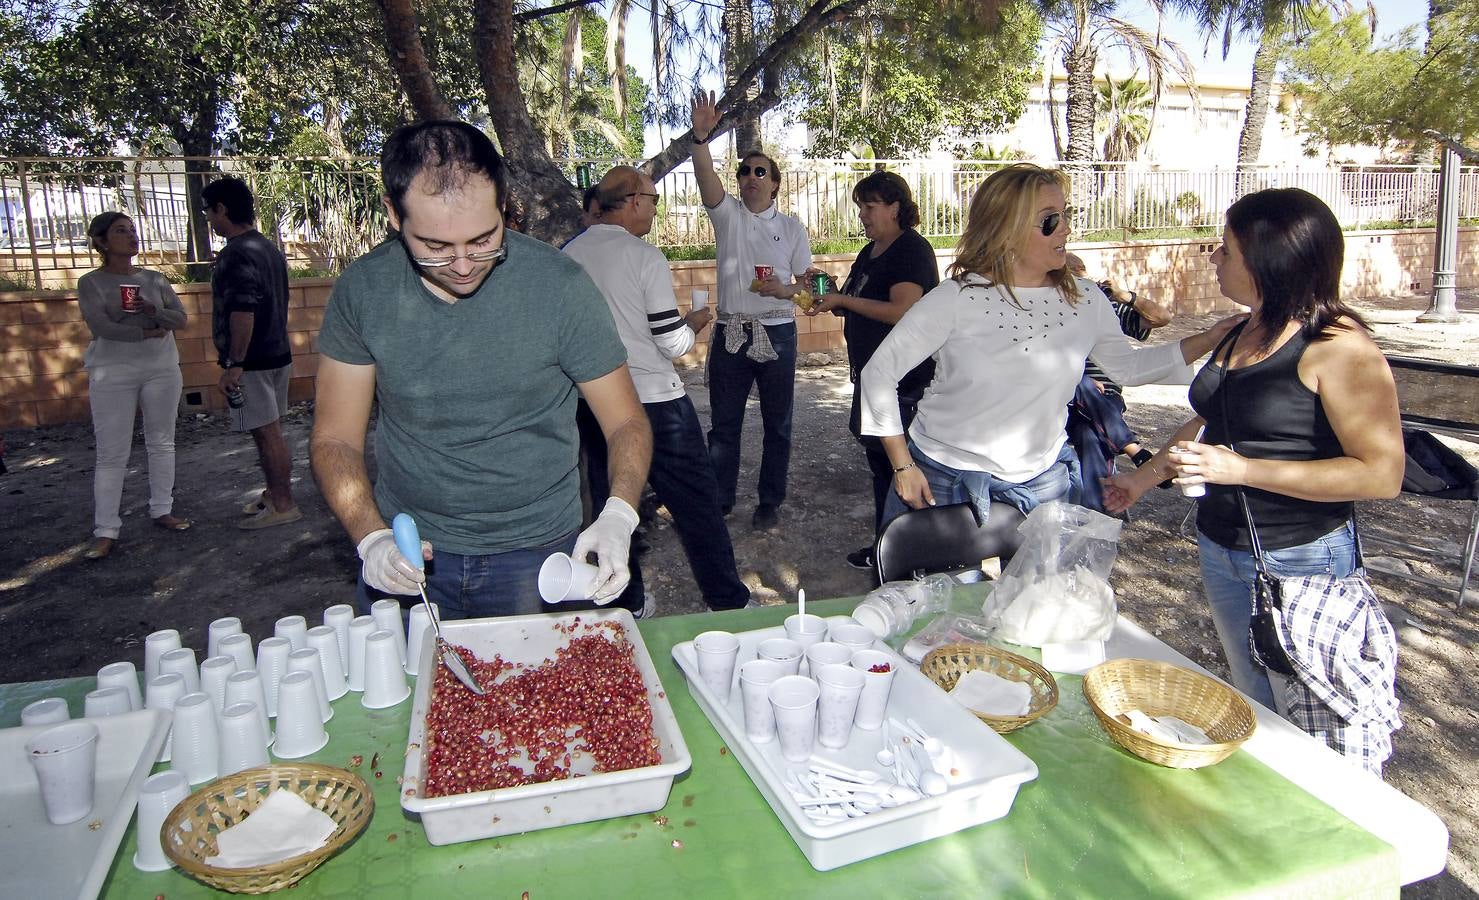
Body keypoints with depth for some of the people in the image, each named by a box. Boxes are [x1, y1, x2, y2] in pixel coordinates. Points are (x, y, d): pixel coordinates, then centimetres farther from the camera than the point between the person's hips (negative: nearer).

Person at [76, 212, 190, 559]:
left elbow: (180, 319, 2)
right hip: (113, 374, -4)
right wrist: (147, 333, -10)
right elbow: (100, 326, -14)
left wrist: (154, 311, -16)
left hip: (162, 370, 4)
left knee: (162, 443, 9)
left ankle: (162, 510, 22)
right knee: (112, 453, -3)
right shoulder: (91, 283, -2)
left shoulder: (155, 279, 8)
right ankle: (106, 530, 0)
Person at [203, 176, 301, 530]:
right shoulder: (269, 248, 13)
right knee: (270, 431, 16)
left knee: (267, 433, -3)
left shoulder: (235, 255, -17)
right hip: (277, 355, 10)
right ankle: (274, 493, 27)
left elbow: (243, 313, -25)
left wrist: (233, 364, -22)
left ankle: (283, 504, 5)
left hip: (252, 363, -10)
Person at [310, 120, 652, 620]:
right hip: (407, 551, 2)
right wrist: (372, 538, -21)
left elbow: (626, 422, -10)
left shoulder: (559, 284, -17)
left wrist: (618, 517, -29)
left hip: (536, 553, -1)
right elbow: (335, 439, -4)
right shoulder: (363, 289, -10)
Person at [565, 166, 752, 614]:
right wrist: (695, 321, 8)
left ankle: (626, 602, 26)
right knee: (696, 502, 6)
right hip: (653, 401, -5)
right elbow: (673, 344, -12)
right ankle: (729, 602, 15)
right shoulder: (645, 257, -12)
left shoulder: (568, 255, 4)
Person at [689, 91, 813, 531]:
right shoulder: (728, 214, 3)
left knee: (777, 424, 8)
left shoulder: (791, 227, 5)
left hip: (777, 333, 0)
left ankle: (770, 502, 22)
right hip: (730, 333, 0)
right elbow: (706, 178, -17)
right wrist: (701, 137, -34)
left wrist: (785, 290, -15)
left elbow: (809, 282, 7)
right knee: (723, 423, 9)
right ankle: (719, 499, 23)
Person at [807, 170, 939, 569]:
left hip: (903, 379, -10)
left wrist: (844, 299, -20)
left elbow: (904, 311, -26)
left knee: (897, 464, -3)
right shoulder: (870, 252, 15)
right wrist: (831, 301, 5)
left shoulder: (912, 249, -14)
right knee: (879, 460, 16)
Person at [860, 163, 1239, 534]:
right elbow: (879, 371, -11)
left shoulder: (1085, 301, -2)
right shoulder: (956, 300, -16)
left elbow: (1126, 364, 15)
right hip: (945, 481, -3)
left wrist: (1212, 338, 6)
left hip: (1043, 482, 3)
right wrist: (903, 467, -11)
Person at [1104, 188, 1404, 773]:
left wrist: (1241, 469, -25)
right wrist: (1146, 476, 26)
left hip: (1302, 564, -7)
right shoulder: (1240, 334, 8)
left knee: (1319, 743, 3)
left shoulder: (1338, 347, -16)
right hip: (1221, 551, 8)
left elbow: (1382, 473, -22)